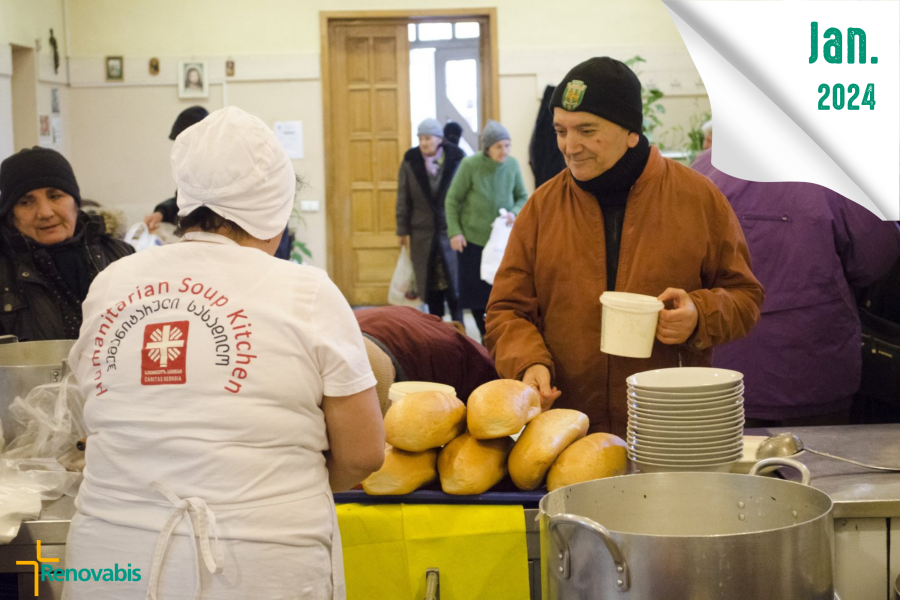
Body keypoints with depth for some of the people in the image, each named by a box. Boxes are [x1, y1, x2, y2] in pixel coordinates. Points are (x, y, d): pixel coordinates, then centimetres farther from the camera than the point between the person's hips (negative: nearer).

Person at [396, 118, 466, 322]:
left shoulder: (456, 159, -2)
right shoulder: (410, 162, 2)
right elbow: (403, 199, 5)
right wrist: (403, 230, 2)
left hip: (450, 230, -2)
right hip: (422, 233, 2)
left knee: (453, 282, -2)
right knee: (429, 283, 6)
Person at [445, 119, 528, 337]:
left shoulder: (512, 165, -5)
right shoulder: (470, 165, -12)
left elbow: (522, 197, 8)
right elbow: (453, 200, -3)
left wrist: (514, 213, -13)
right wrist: (454, 232, -9)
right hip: (473, 238, -1)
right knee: (475, 293, 3)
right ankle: (485, 334, 19)